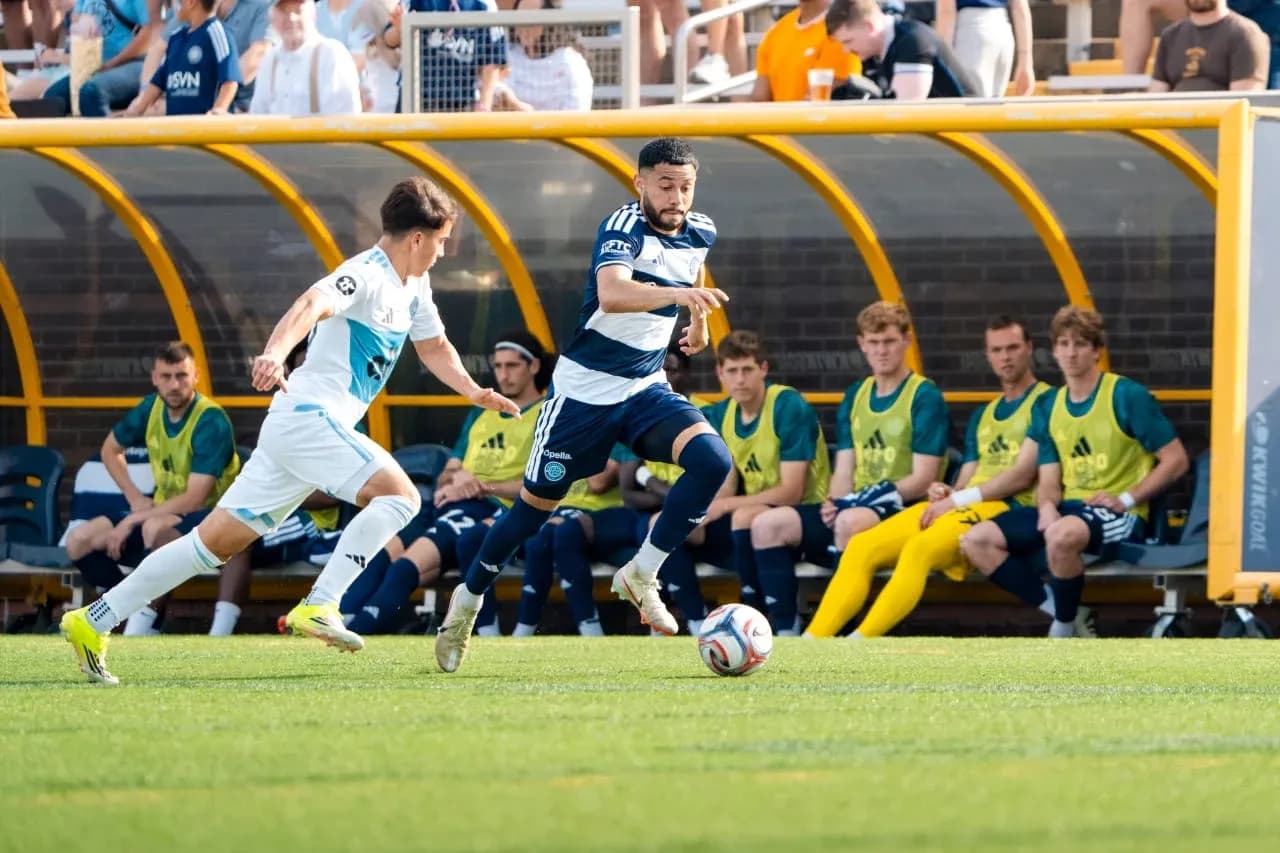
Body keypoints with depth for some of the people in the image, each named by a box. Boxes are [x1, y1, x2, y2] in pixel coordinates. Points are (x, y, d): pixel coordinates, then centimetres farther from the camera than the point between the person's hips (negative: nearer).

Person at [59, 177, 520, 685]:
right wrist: (274, 354, -51)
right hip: (308, 417, -10)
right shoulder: (365, 276, -14)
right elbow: (309, 307, -32)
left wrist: (475, 392, 20)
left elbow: (434, 348, 34)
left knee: (218, 540, 7)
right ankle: (318, 607, -29)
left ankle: (93, 622, 8)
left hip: (294, 431, 10)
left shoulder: (414, 288, 17)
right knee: (400, 494, -22)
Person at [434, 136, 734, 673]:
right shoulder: (623, 228, -21)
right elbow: (612, 294, -43)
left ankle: (641, 576, -11)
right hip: (584, 388, -5)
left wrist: (697, 319, 36)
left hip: (647, 388, 5)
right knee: (536, 504, 5)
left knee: (713, 459, -22)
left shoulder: (699, 233, 0)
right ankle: (468, 600, 28)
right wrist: (676, 293, -57)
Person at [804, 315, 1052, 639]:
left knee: (919, 548, -36)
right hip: (960, 507, 8)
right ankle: (812, 641, -26)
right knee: (862, 547, -13)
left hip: (1007, 509, -8)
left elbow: (1022, 474, -8)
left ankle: (857, 645, -49)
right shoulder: (982, 416, 28)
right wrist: (946, 494, 0)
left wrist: (959, 499, -10)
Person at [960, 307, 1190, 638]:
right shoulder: (1049, 407, 13)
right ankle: (1055, 611, -8)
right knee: (977, 541, -12)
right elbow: (1049, 480, 13)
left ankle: (1064, 632, -18)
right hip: (1068, 509, 7)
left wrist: (1126, 499, -12)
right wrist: (1047, 506, -11)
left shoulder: (1127, 396, -5)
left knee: (1062, 534, -41)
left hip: (1120, 518, -7)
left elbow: (1175, 460, -4)